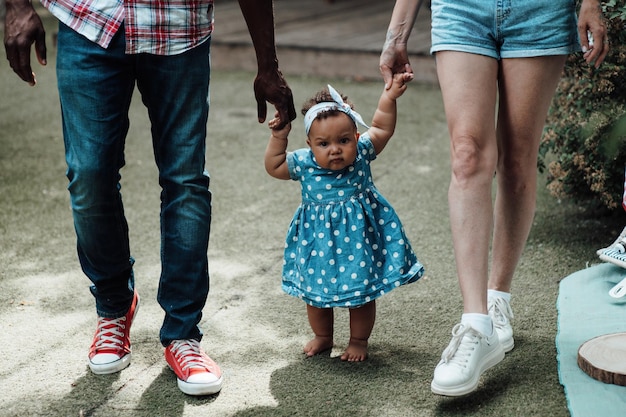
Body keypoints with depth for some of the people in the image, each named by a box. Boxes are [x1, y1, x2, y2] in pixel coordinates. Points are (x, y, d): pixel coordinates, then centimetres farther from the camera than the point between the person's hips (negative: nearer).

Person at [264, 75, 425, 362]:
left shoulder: (361, 153, -10)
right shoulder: (304, 163, -10)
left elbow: (382, 127, -1)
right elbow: (273, 166, 1)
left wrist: (390, 96, -11)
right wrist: (278, 137, -9)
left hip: (358, 239, -1)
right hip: (319, 241, 1)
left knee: (362, 293, 8)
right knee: (315, 292, 14)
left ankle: (358, 341, 29)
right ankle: (322, 337, 37)